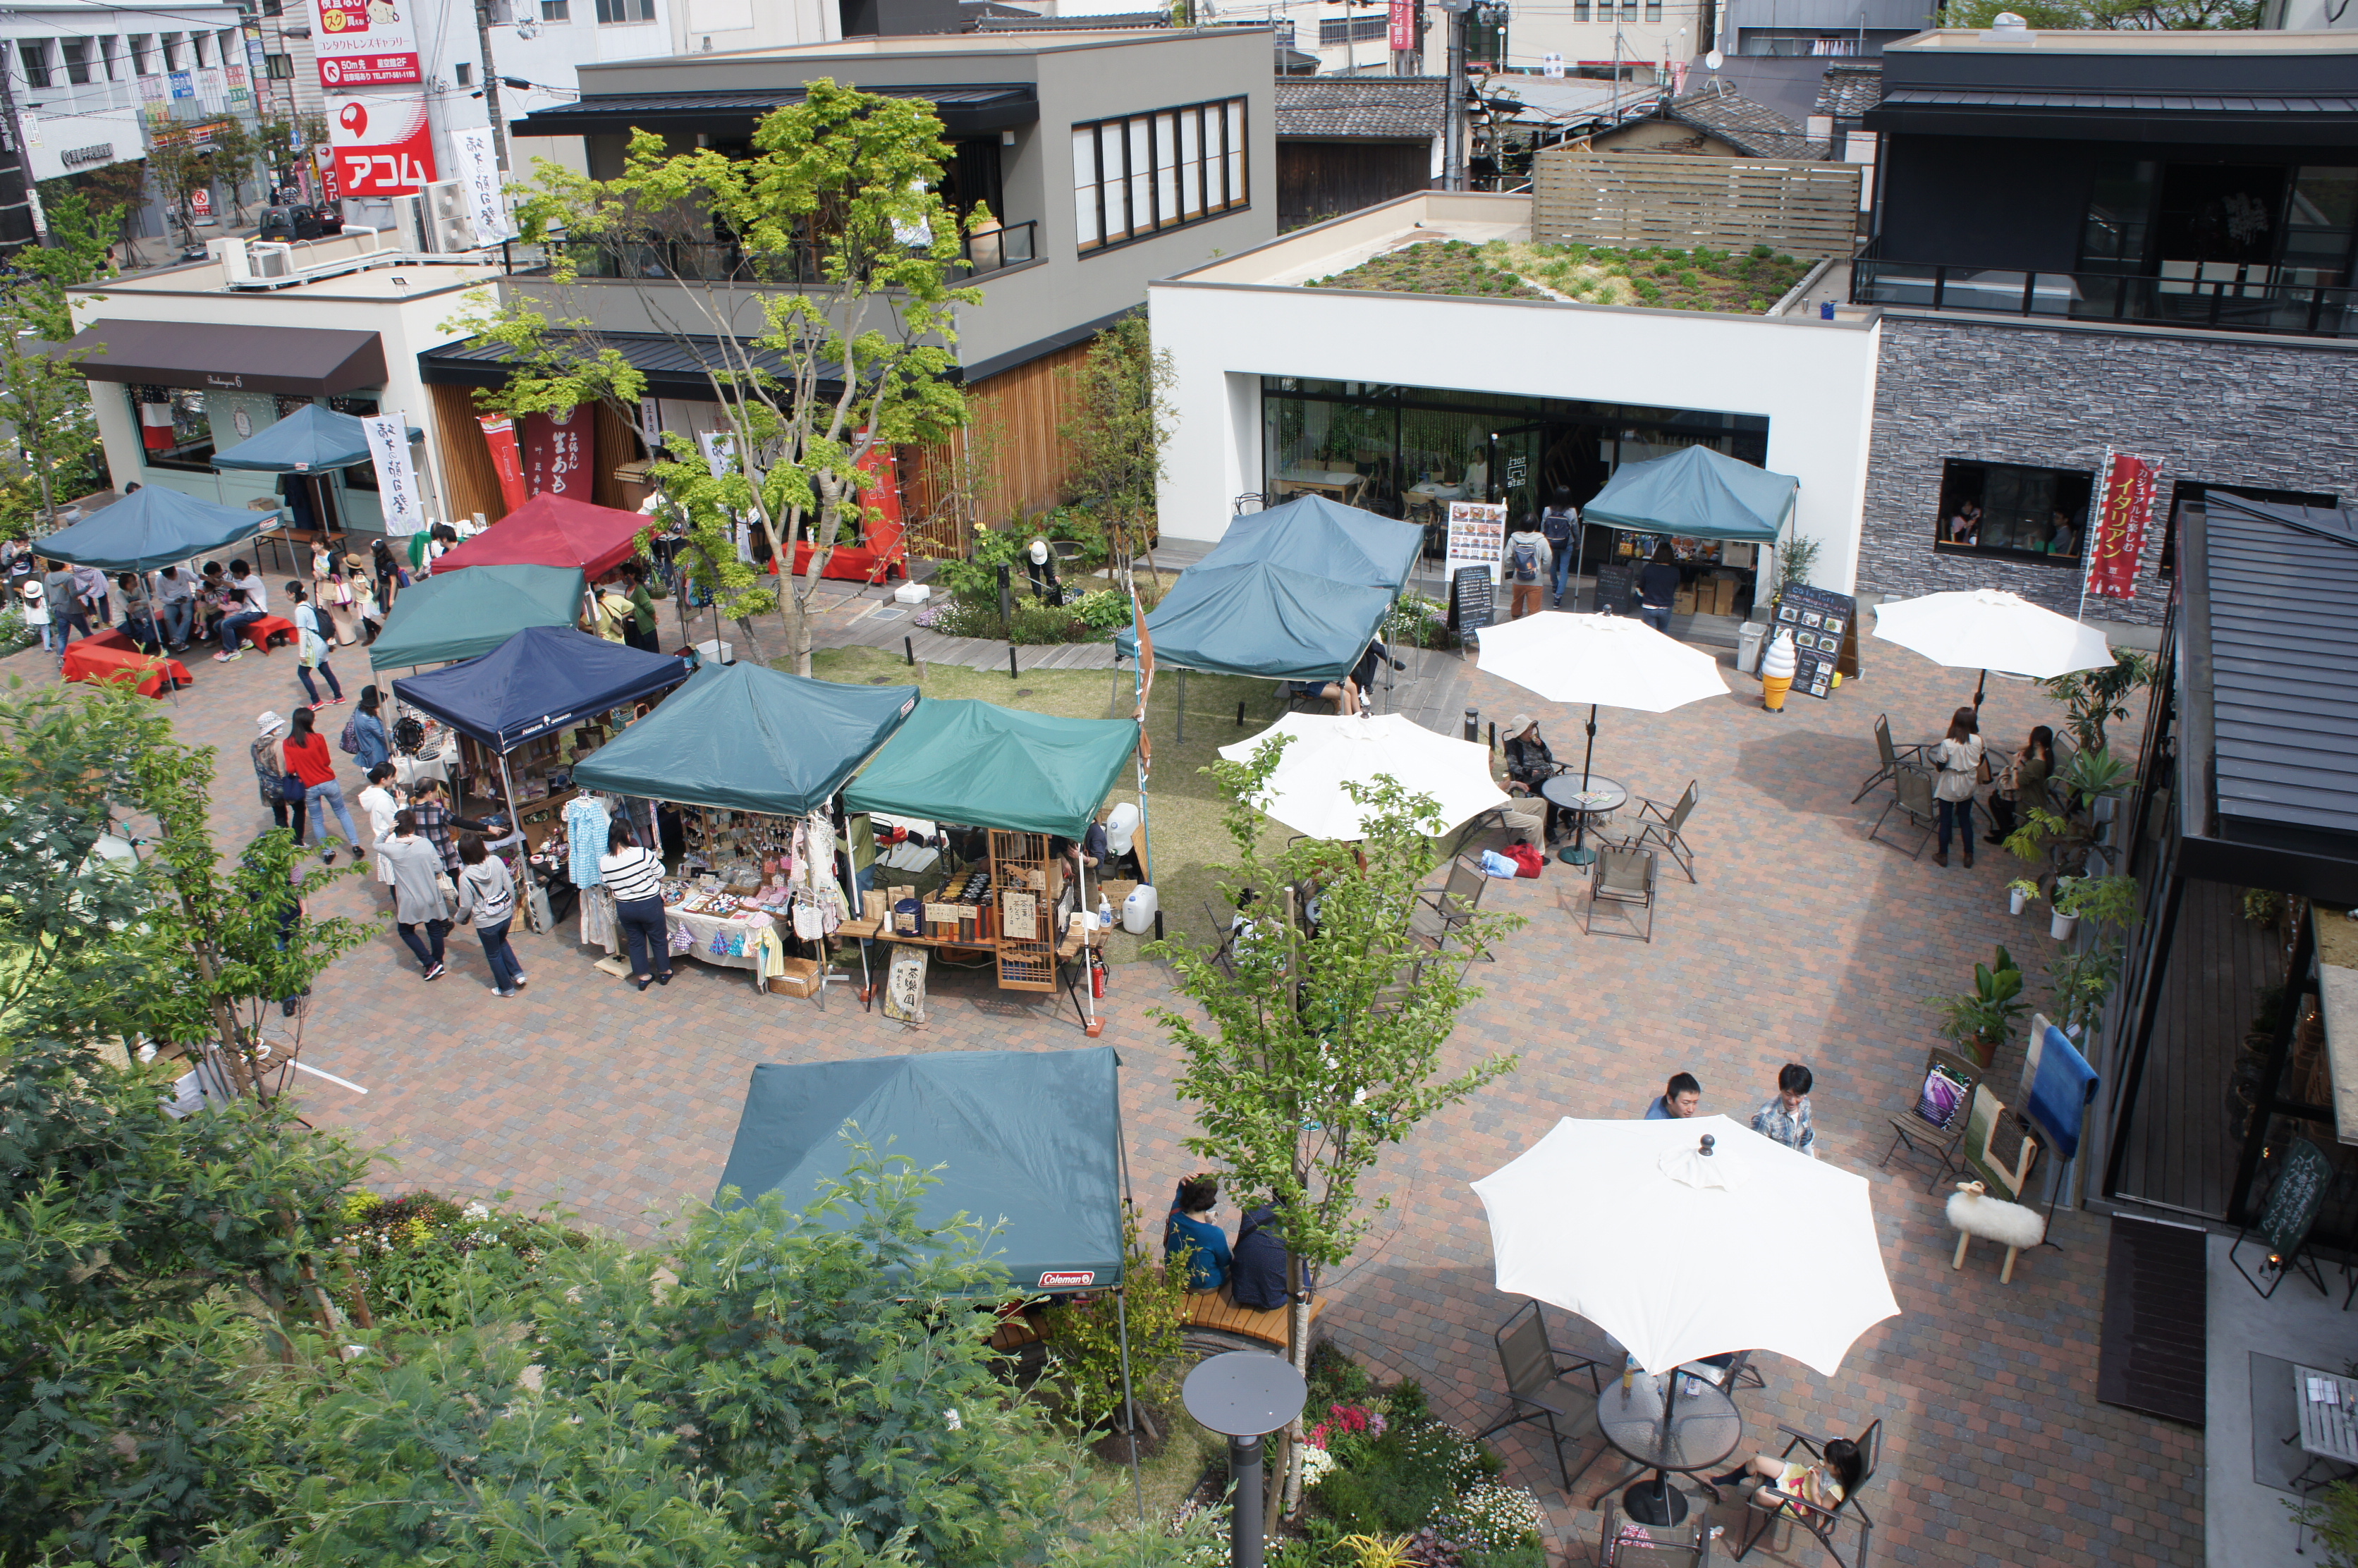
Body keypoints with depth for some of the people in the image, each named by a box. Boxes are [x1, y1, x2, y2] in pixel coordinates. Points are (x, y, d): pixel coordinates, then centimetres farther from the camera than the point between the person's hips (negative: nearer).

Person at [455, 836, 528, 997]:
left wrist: (459, 918, 8)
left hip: (486, 922, -4)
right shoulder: (496, 861, -13)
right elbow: (510, 887, -4)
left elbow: (466, 906, -14)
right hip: (506, 916, 4)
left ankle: (506, 988, 32)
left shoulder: (466, 877, -22)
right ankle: (517, 974, 30)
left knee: (493, 954, 19)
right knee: (502, 942, 33)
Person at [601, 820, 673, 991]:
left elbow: (608, 885, 3)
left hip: (624, 908, 3)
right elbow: (660, 874, -10)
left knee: (636, 941, 22)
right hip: (649, 905, -3)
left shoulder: (603, 862, -12)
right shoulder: (643, 854, -23)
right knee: (659, 939, 19)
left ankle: (643, 976, 34)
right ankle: (664, 972, 35)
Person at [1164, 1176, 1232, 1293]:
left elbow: (1179, 1196, 2)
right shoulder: (1214, 1234, -36)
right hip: (1206, 1286, -5)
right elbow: (1225, 1261, -16)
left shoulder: (1176, 1216, -23)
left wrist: (1182, 1184, -19)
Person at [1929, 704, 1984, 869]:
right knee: (1965, 820, 21)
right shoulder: (1977, 741, -16)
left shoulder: (1947, 743, -26)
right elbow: (1980, 762, -1)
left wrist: (1937, 761, 3)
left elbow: (1940, 767, -16)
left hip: (1948, 788, -3)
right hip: (1968, 787, 3)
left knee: (1945, 821, 14)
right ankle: (1969, 856, 30)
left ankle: (1943, 855, 27)